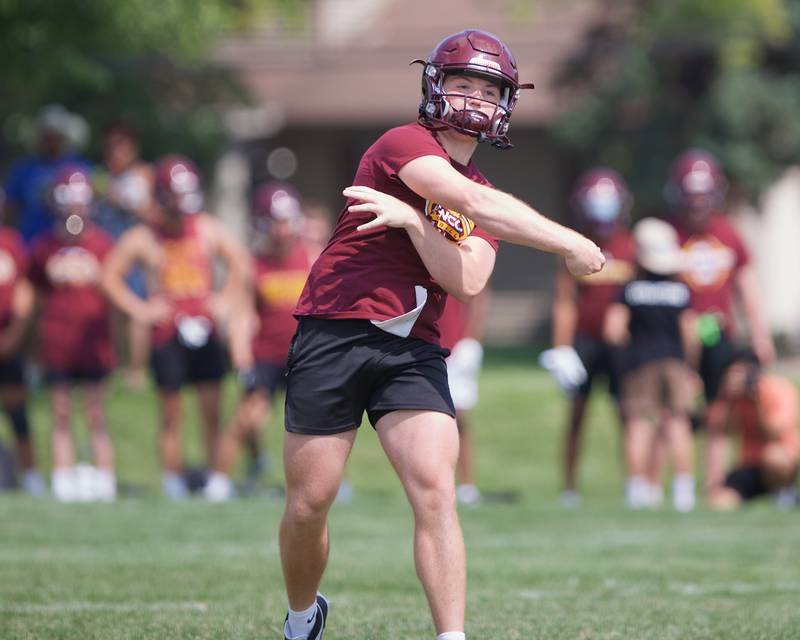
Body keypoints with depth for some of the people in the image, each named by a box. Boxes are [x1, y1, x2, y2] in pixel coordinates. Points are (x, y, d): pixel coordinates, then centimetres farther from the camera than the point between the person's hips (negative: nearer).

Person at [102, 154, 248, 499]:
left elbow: (239, 260, 19)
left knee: (213, 412, 2)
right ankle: (173, 481, 6)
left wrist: (227, 298, 9)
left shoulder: (208, 230, 5)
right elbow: (110, 276, 1)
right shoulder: (141, 239, -5)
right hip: (167, 334, -3)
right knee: (171, 415, 2)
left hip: (205, 328, 3)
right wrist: (138, 308, -5)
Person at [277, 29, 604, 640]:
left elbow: (467, 280, -3)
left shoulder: (486, 198, 15)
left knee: (436, 489, -15)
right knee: (309, 503, 3)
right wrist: (568, 243, -19)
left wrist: (410, 218, -15)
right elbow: (474, 207, -20)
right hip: (334, 335, -4)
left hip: (413, 350, 4)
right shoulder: (404, 145, -5)